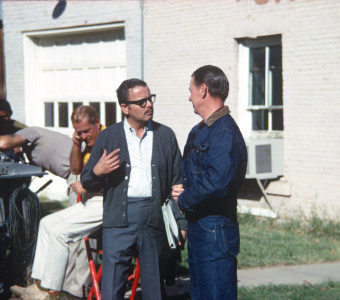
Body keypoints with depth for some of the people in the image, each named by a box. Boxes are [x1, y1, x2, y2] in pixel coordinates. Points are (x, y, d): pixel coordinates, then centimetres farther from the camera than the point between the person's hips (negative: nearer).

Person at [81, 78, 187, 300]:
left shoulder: (166, 135, 10)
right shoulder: (109, 136, 7)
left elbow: (178, 181, 11)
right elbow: (87, 182, 9)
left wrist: (182, 223, 5)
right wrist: (97, 172, -14)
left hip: (155, 218, 1)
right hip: (119, 218, -1)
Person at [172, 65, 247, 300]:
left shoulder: (224, 132, -18)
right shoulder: (199, 131, 15)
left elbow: (217, 182, -29)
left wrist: (184, 199, -13)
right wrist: (182, 189, 2)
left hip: (216, 230, -10)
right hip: (198, 227, 10)